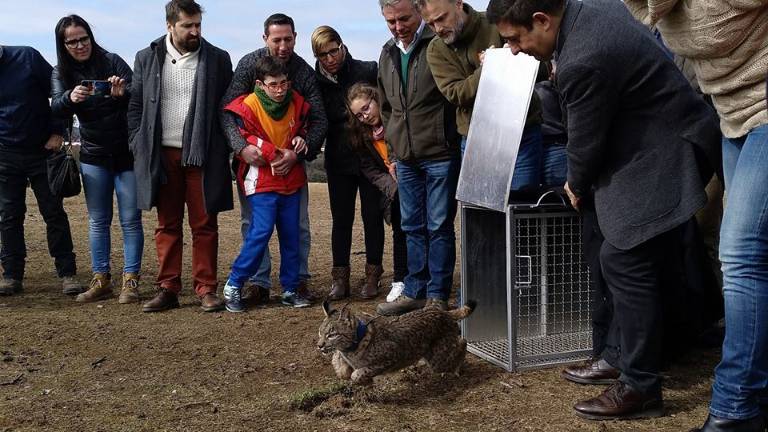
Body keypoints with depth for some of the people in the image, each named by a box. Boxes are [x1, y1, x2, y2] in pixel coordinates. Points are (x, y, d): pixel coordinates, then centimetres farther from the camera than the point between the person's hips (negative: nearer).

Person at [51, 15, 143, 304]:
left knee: (130, 220, -1)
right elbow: (57, 109, -12)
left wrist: (122, 94, -33)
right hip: (93, 156, 3)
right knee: (98, 221, 8)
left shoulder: (112, 62, -5)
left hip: (127, 153, -3)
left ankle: (131, 281, 6)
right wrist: (71, 98, -35)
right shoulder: (61, 73, 3)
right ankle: (101, 280, 16)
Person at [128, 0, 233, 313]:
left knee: (205, 226, 1)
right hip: (162, 155, 2)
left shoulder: (218, 60, 4)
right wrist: (139, 148, 0)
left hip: (202, 155, -1)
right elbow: (135, 106, 9)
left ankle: (206, 289, 8)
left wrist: (227, 150, -3)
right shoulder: (147, 59, 8)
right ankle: (168, 289, 13)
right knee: (167, 225, 7)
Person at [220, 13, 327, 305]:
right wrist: (241, 147, -31)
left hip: (291, 158, 1)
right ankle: (259, 284, 8)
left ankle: (299, 280, 16)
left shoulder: (305, 72, -8)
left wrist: (299, 151, -27)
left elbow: (319, 119, -11)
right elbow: (227, 110, -15)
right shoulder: (249, 64, -10)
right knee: (253, 222, 0)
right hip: (253, 157, 0)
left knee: (297, 222, 3)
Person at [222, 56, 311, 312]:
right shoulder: (248, 106, -9)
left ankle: (290, 289, 18)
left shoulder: (297, 103, 7)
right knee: (261, 231, -14)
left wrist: (301, 140, 0)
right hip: (261, 179, -6)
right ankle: (233, 286, -1)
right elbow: (242, 138, -10)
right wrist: (274, 154, -17)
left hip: (291, 179, 6)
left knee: (291, 234, 8)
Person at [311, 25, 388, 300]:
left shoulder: (368, 71, -7)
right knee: (341, 219, 6)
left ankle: (372, 276, 14)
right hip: (338, 161, 2)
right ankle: (340, 278, 12)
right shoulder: (317, 81, 2)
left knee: (372, 216, 5)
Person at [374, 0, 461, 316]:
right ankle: (414, 292, 21)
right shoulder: (387, 55, 13)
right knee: (413, 227, 12)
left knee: (439, 227, 0)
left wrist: (453, 142, -11)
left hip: (440, 156, -6)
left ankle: (437, 295, 10)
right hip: (405, 158, 7)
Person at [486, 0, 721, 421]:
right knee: (620, 260, 13)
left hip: (663, 160, -10)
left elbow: (585, 140, -14)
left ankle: (639, 388, -1)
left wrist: (577, 186, 6)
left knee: (625, 264, -9)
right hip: (668, 139, 10)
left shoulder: (582, 62, -27)